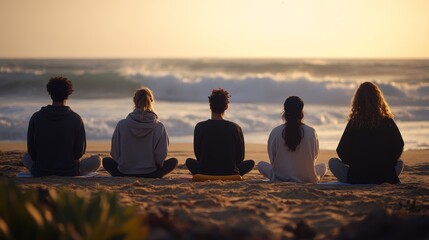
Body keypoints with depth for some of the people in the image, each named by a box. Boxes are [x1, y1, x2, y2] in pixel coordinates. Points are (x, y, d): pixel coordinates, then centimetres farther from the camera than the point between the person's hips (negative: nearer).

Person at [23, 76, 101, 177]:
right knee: (97, 159, 21)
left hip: (40, 173, 1)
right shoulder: (76, 119, -10)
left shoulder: (36, 118, -6)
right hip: (70, 172, -1)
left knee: (26, 157, 34)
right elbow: (80, 152, -5)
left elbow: (32, 152, -1)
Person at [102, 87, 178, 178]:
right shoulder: (159, 126, -11)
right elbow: (160, 157, -11)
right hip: (150, 173, 0)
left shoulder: (122, 124, -9)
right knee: (173, 161, 21)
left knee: (106, 161, 30)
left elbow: (115, 154, -4)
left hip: (124, 172, 1)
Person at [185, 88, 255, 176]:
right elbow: (240, 158, 1)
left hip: (205, 174, 0)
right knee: (251, 163, 26)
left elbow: (198, 155, 2)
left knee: (189, 161, 31)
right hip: (230, 174, 0)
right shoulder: (236, 128, -9)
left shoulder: (200, 127, -9)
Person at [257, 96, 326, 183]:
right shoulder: (311, 132, -11)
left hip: (280, 178, -1)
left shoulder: (275, 132, -12)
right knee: (323, 166, 32)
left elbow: (272, 158, 0)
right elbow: (315, 156, 4)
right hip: (307, 179, 1)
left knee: (261, 164, 26)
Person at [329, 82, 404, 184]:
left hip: (357, 178, -1)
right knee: (400, 163, 32)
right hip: (384, 177, 1)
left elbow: (341, 151, -2)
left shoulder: (353, 123, -6)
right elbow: (399, 146, 5)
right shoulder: (388, 122, -3)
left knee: (333, 162, 22)